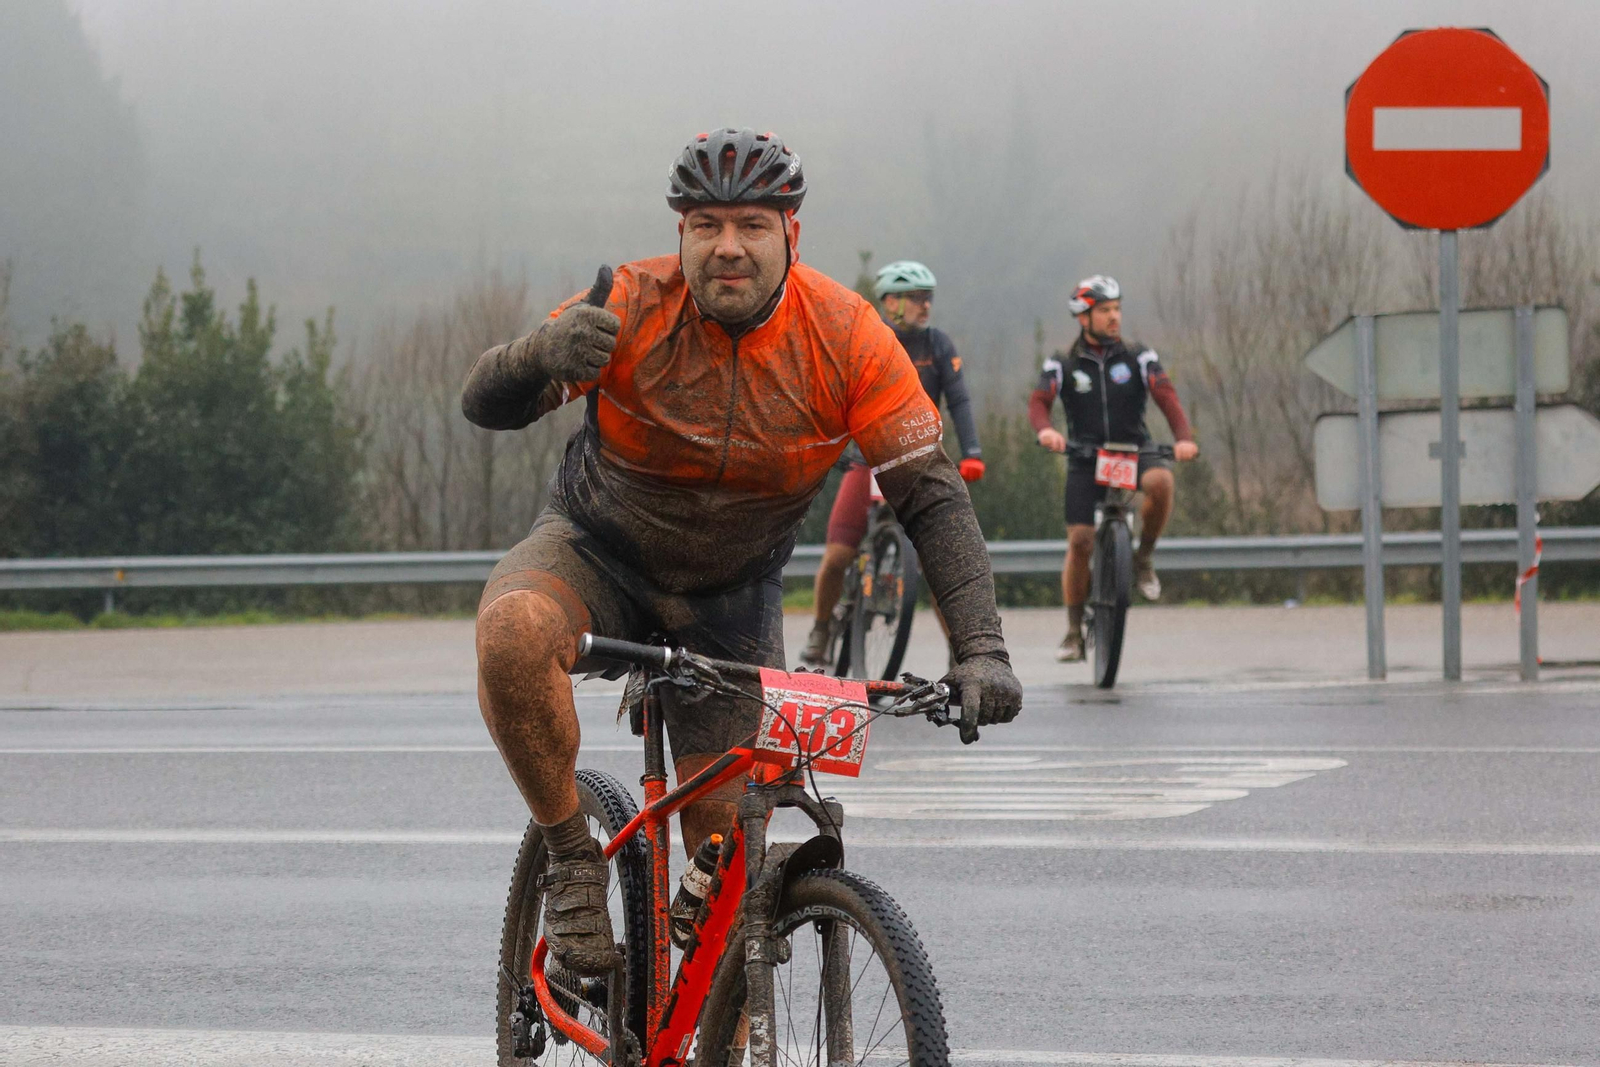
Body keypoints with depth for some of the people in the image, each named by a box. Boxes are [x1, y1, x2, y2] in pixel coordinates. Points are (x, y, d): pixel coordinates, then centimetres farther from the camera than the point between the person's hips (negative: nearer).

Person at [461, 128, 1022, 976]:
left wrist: (981, 649, -32)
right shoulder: (633, 306, -23)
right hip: (598, 552, -1)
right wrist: (542, 355, -53)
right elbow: (485, 405, -29)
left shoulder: (846, 339, -20)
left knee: (728, 832, -4)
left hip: (731, 600, 2)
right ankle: (571, 859, -16)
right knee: (514, 631, -35)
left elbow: (933, 496, -19)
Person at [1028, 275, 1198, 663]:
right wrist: (1045, 430, -36)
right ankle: (1074, 632, 2)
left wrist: (1184, 437, -29)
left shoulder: (1138, 357, 2)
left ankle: (1144, 558, -8)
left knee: (1160, 480, -33)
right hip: (1085, 457, 0)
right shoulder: (1063, 364, 1)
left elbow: (1166, 396, -11)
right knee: (1079, 540, -11)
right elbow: (1038, 401, -12)